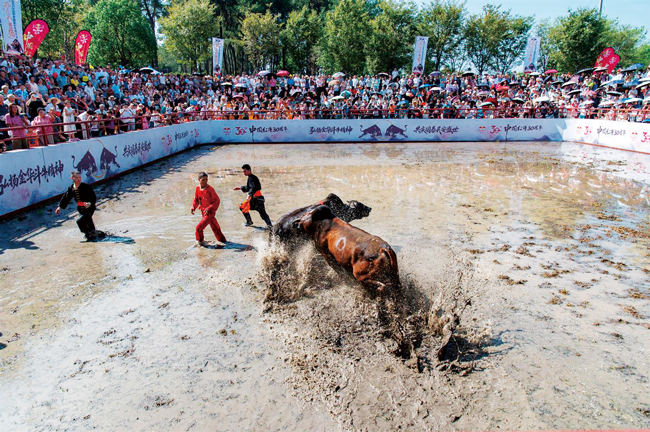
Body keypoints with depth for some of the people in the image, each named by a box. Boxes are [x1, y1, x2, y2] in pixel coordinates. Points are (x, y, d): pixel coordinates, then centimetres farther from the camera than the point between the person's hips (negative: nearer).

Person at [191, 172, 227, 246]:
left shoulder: (210, 189, -17)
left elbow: (217, 201, -16)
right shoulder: (198, 188, 2)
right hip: (204, 212, 6)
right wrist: (193, 207, 0)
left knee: (199, 227, -9)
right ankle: (222, 239, 37)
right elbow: (196, 199, 15)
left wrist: (209, 209, -25)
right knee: (214, 227, 20)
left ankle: (200, 241, 15)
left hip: (210, 212, -6)